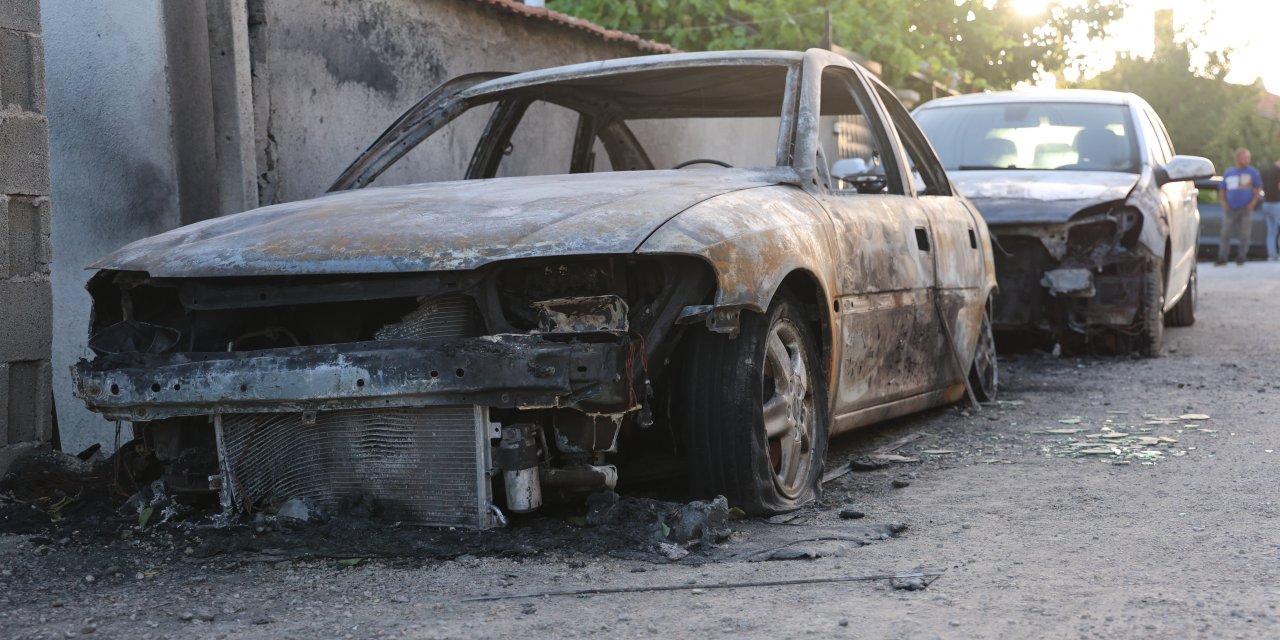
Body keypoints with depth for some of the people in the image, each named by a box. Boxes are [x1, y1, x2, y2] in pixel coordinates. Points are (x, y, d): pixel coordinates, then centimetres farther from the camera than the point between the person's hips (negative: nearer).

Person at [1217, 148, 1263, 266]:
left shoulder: (1252, 172, 3)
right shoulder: (1228, 173, 9)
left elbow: (1258, 188, 5)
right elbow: (1222, 189, 17)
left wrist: (1253, 202, -6)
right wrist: (1224, 202, 3)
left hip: (1245, 208, -2)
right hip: (1230, 209, 2)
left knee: (1244, 235, -2)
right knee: (1225, 234, -2)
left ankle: (1241, 257, 7)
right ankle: (1222, 258, 3)